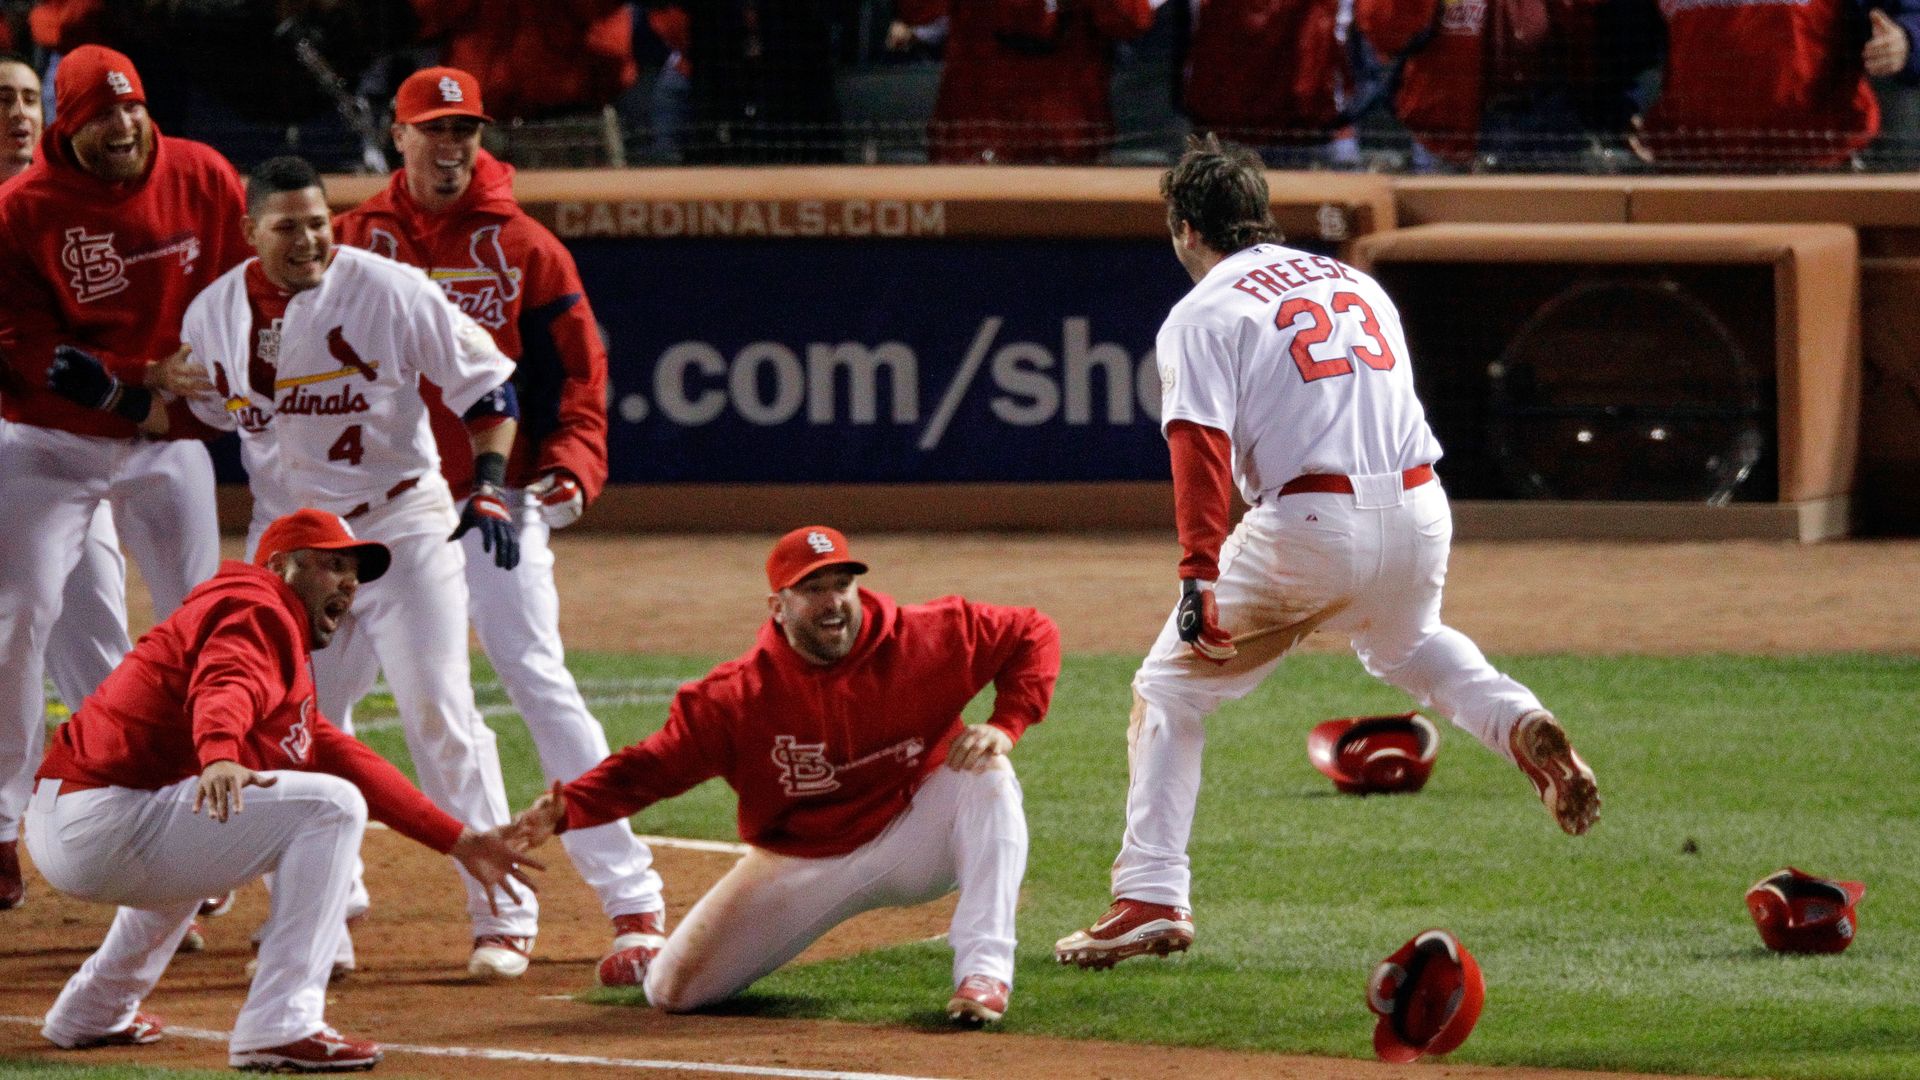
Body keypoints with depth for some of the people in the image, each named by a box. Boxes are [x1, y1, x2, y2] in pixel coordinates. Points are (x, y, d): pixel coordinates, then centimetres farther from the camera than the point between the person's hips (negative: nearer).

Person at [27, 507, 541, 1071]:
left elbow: (341, 758, 24)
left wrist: (456, 840, 18)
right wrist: (221, 757, -50)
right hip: (101, 819, -11)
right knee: (328, 807, -15)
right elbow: (226, 686, -28)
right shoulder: (259, 608, -5)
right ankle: (280, 1029, -19)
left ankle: (91, 1013, 41)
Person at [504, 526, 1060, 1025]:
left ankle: (984, 971, -31)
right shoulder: (740, 695, -19)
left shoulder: (922, 641, -18)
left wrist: (1005, 726, -24)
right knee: (676, 992, -5)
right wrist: (565, 810, -33)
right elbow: (654, 763, -17)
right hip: (802, 864, 0)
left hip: (910, 836, 0)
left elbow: (1033, 634, -8)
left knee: (986, 775, -30)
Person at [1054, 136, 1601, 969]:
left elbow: (1202, 449, -14)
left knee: (1169, 689, 7)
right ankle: (1518, 723, 13)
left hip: (1311, 523, -6)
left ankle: (1152, 899, -2)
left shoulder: (1204, 314, -1)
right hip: (1418, 510, 6)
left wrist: (1199, 574, -22)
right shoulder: (1353, 283, 20)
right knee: (1401, 643, 39)